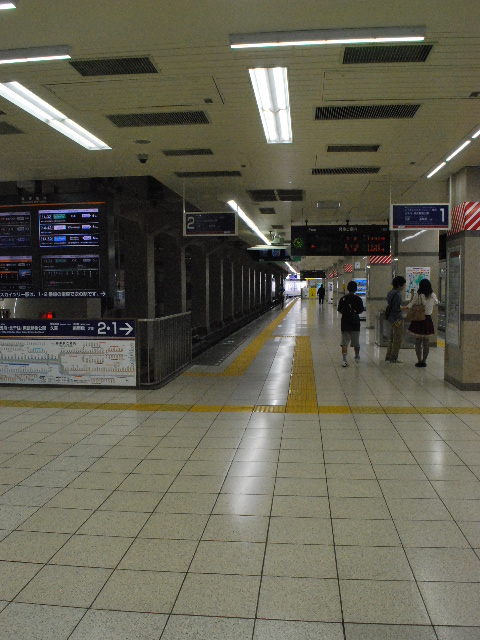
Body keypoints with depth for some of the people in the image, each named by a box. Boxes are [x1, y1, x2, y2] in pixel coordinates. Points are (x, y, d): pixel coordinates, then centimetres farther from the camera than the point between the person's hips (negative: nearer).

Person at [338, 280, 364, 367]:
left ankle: (344, 360, -14)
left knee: (344, 342, -1)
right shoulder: (358, 299, -5)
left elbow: (340, 310, 1)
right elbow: (361, 310, 0)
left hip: (345, 323, 0)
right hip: (355, 323, 0)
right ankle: (357, 357, 34)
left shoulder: (343, 298, -3)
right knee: (356, 342, 16)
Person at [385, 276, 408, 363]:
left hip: (391, 318, 10)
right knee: (398, 338, -1)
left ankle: (388, 356, 18)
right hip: (397, 319, -10)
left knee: (392, 338, 15)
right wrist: (407, 307, -12)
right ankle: (394, 357, 3)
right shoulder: (398, 294, -16)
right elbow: (397, 308, -20)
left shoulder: (390, 293, 13)